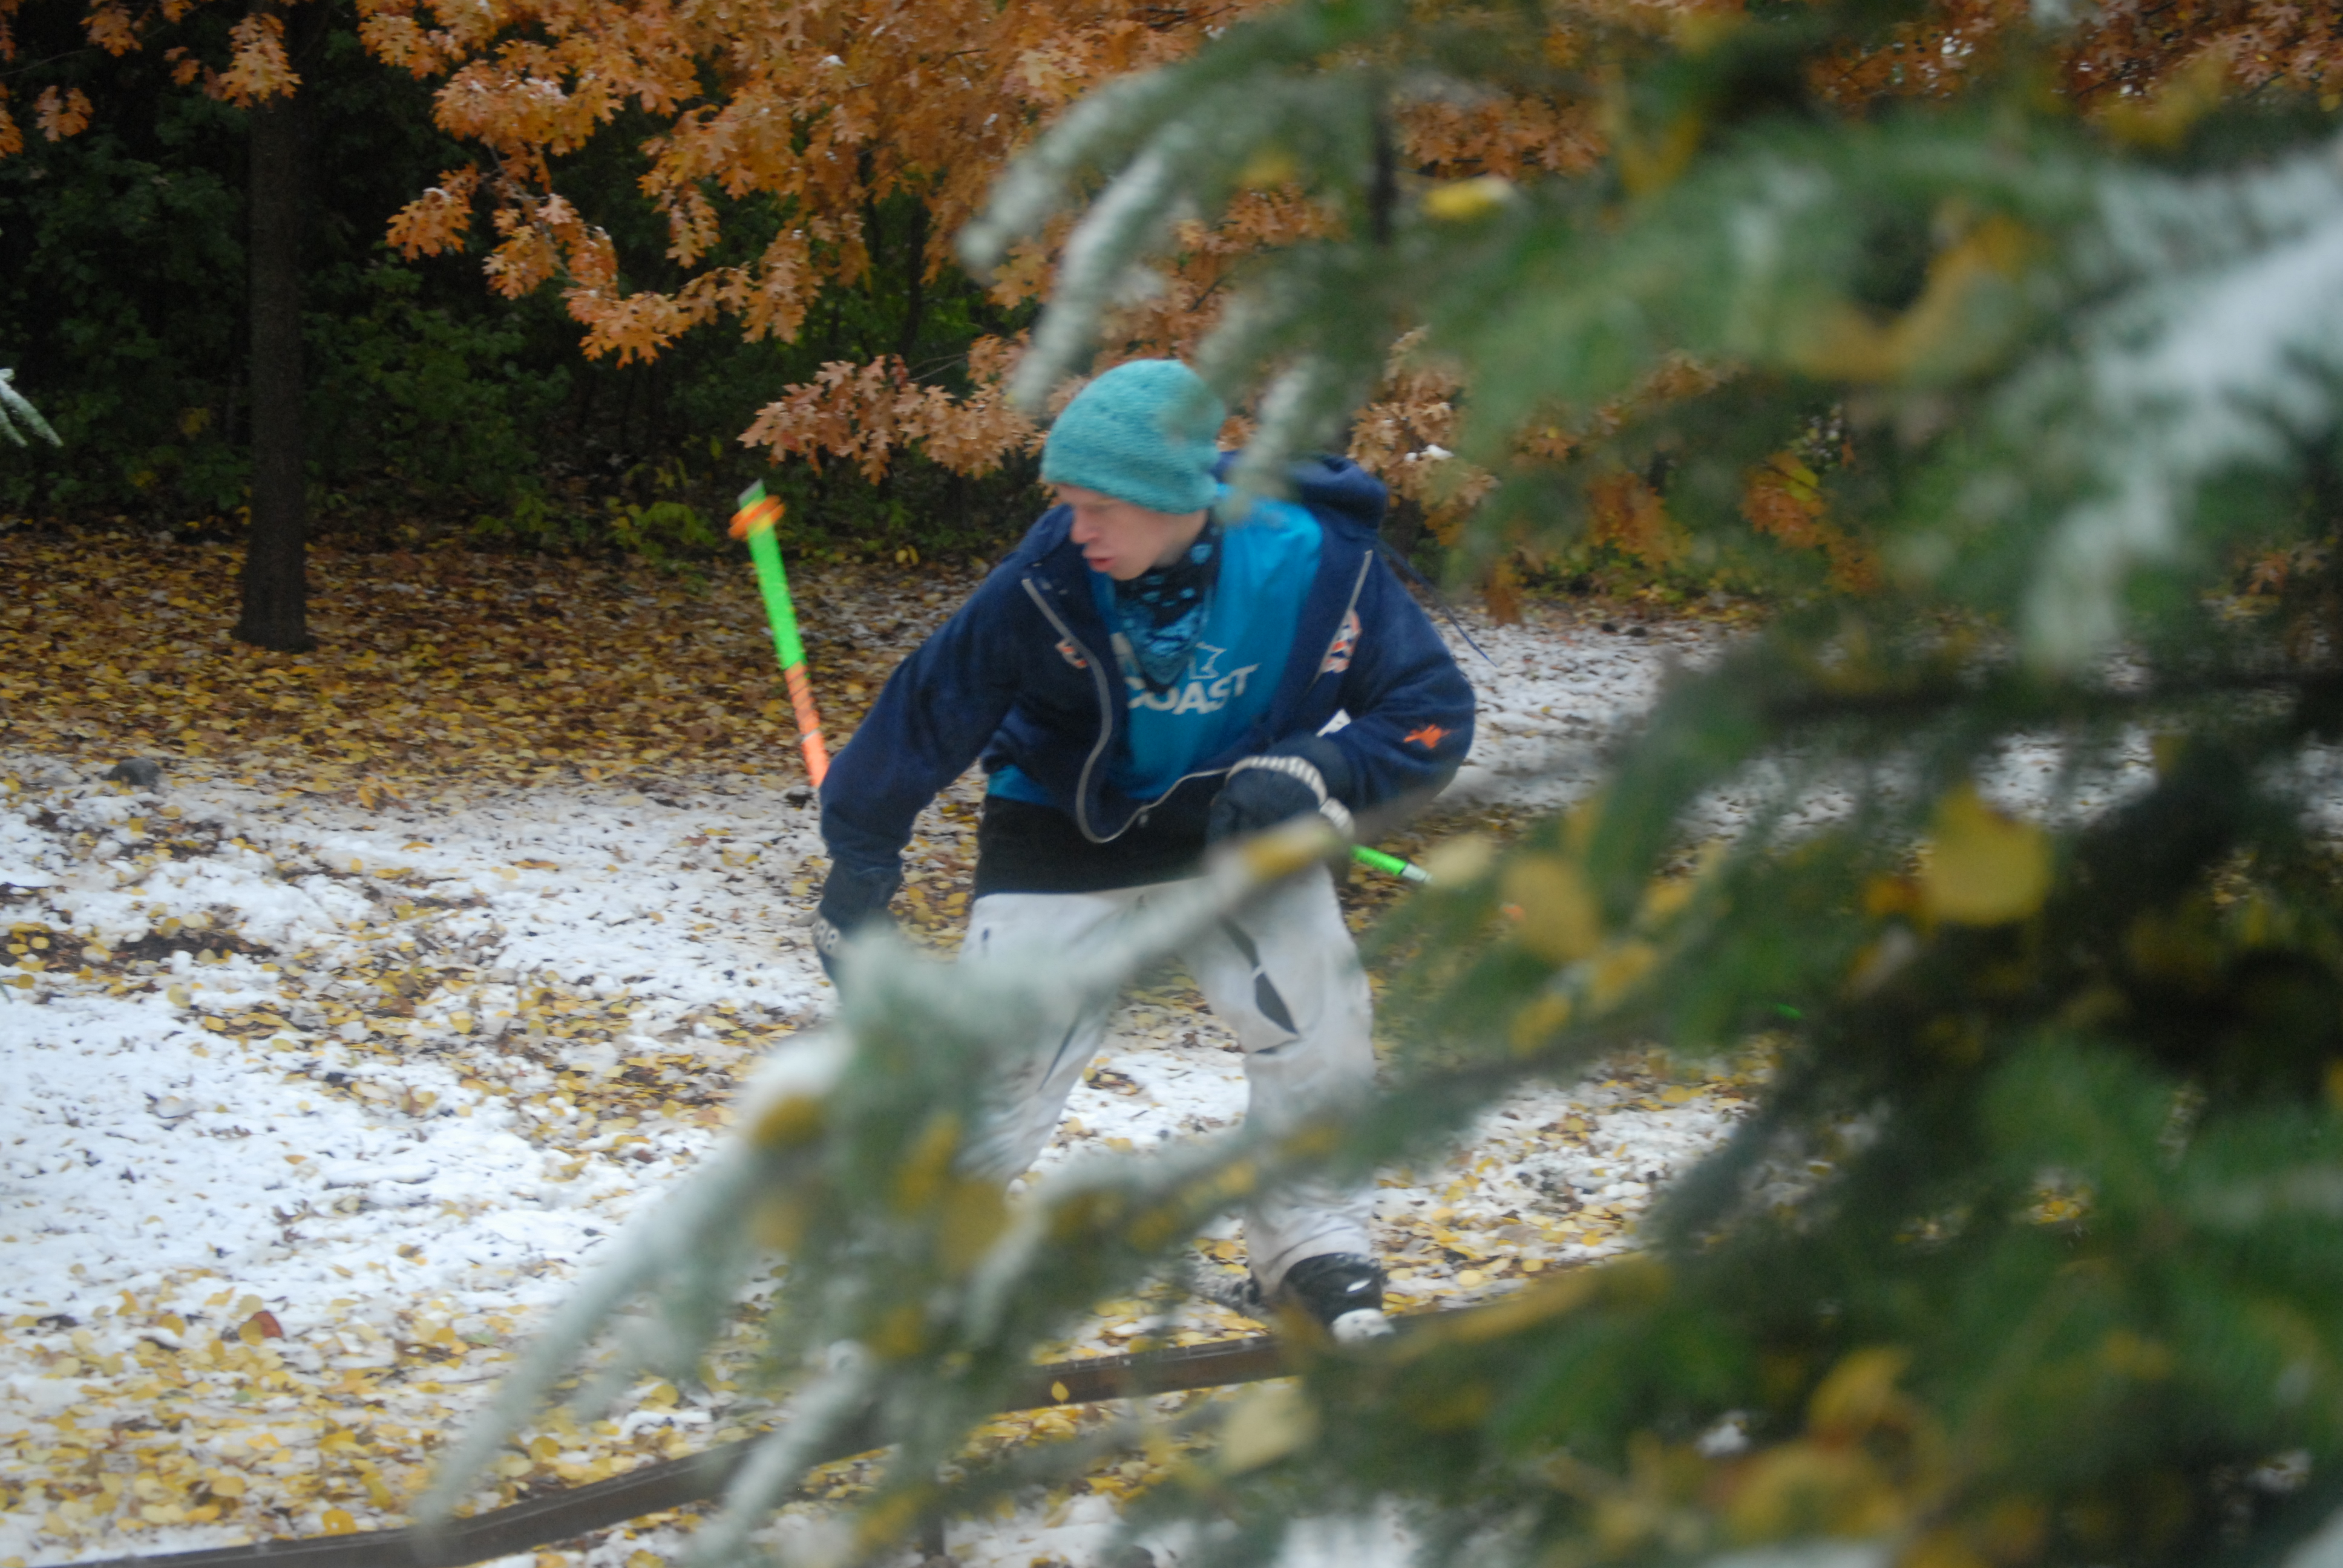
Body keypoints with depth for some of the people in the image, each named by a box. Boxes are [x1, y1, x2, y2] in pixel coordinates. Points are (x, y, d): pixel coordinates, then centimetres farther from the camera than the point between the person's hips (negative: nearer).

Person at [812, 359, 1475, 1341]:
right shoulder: (1052, 578, -26)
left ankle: (1312, 1244, 4)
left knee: (1315, 1016, -18)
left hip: (1241, 826, 1)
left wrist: (1314, 776, -32)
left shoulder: (1320, 567, -25)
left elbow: (1432, 713, -14)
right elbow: (934, 707, -14)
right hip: (1069, 833, -1)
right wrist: (860, 870, -7)